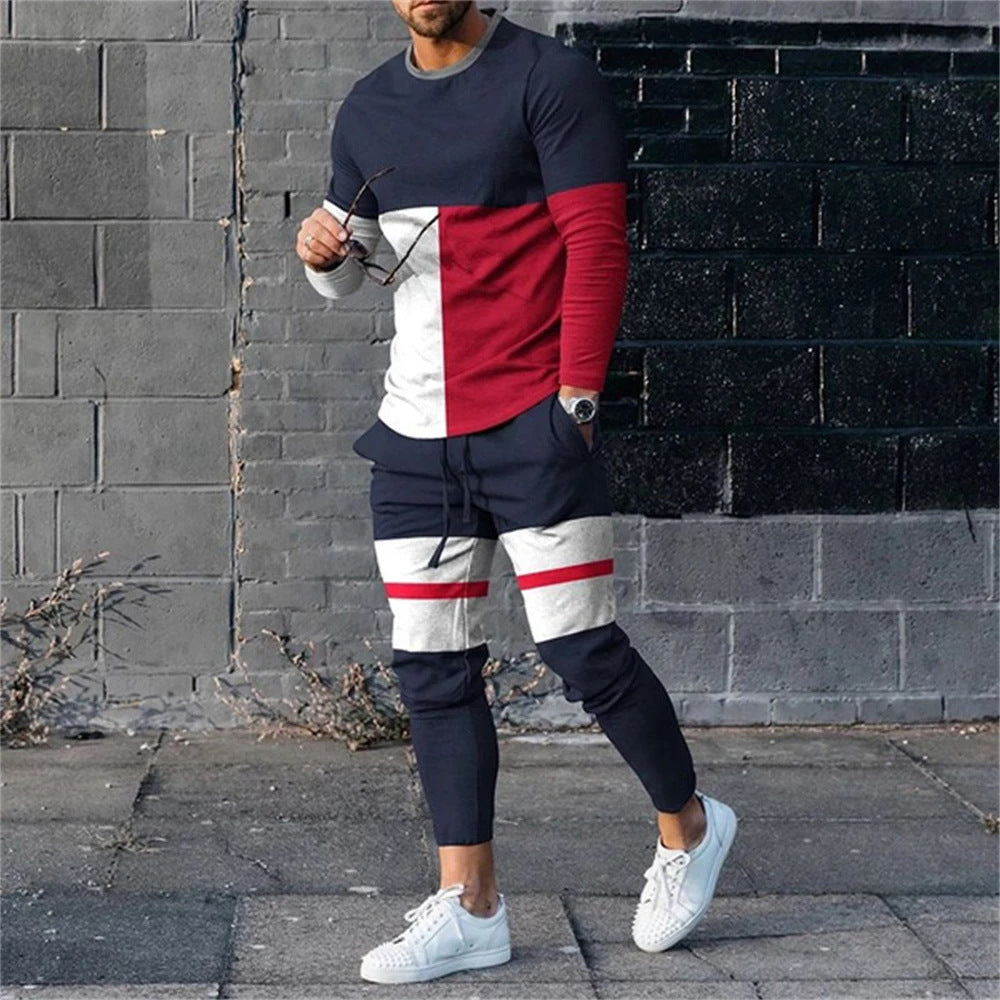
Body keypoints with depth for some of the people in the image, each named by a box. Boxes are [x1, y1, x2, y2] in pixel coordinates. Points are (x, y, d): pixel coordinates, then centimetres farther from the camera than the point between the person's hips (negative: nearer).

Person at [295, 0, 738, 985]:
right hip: (416, 433, 6)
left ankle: (688, 828, 20)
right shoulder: (367, 109, 14)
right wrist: (326, 251, -2)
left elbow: (596, 241, -9)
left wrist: (575, 397, -15)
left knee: (581, 649, -5)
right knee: (430, 670, 5)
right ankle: (469, 907, 12)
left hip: (531, 420, -6)